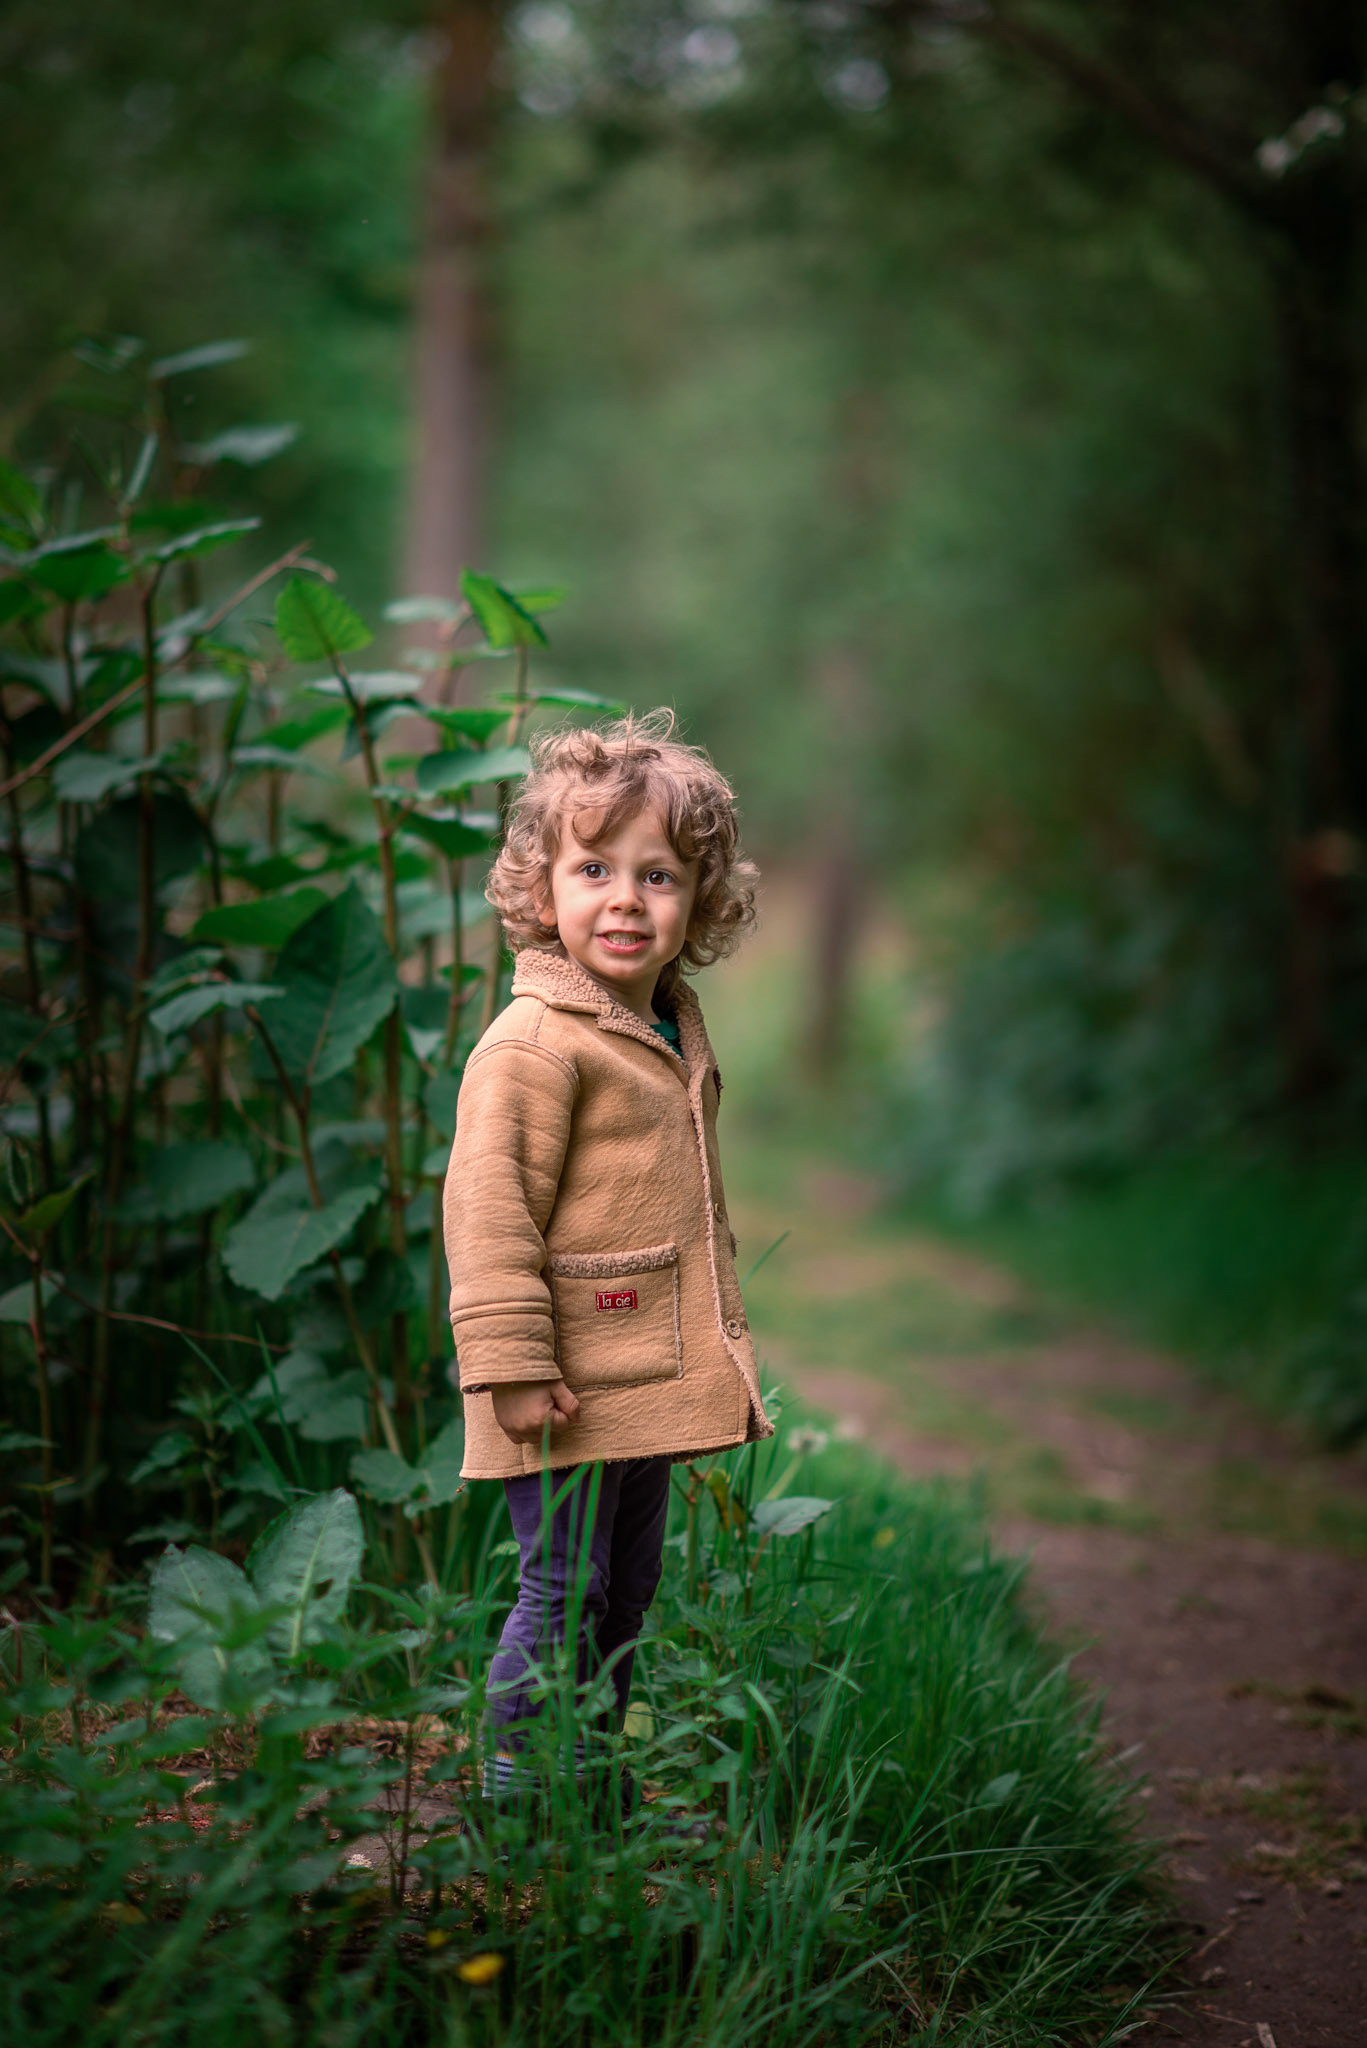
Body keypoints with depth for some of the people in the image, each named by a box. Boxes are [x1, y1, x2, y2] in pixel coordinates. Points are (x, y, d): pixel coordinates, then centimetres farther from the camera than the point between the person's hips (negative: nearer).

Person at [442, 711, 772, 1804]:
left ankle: (595, 1773, 32)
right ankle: (517, 1780, 13)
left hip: (650, 1377, 9)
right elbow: (488, 1209, -20)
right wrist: (512, 1365, -23)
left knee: (630, 1586, 18)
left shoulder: (679, 1032, 12)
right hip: (570, 1387, -9)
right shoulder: (532, 1043, -17)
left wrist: (723, 1337, 26)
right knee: (566, 1589, -1)